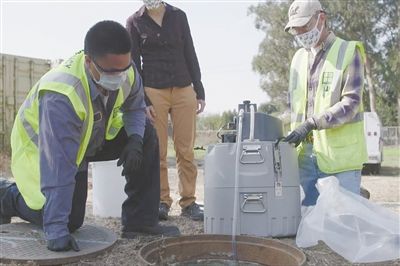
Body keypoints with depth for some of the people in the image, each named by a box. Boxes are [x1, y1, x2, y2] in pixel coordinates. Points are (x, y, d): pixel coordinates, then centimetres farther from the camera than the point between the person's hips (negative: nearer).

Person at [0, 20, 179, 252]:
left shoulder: (126, 71, -23)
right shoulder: (61, 96, -41)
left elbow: (135, 107, -2)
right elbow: (59, 167, -42)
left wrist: (135, 139, -24)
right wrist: (57, 230, -41)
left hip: (93, 136, 6)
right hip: (44, 146, -6)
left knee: (146, 135, -15)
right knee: (70, 221, -7)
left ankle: (140, 221, -7)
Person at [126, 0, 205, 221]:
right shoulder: (134, 22, 5)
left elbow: (190, 54, 11)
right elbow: (134, 65, 2)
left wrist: (199, 91, 5)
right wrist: (142, 101, -7)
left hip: (183, 90, 2)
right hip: (153, 91, -1)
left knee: (186, 150, -1)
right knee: (157, 151, -1)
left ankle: (188, 201, 8)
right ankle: (162, 201, 10)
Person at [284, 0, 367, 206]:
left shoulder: (349, 52, -3)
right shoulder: (299, 58, 15)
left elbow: (350, 104, -12)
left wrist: (312, 123, -21)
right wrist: (295, 132, 7)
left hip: (340, 156, -5)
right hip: (305, 155, 6)